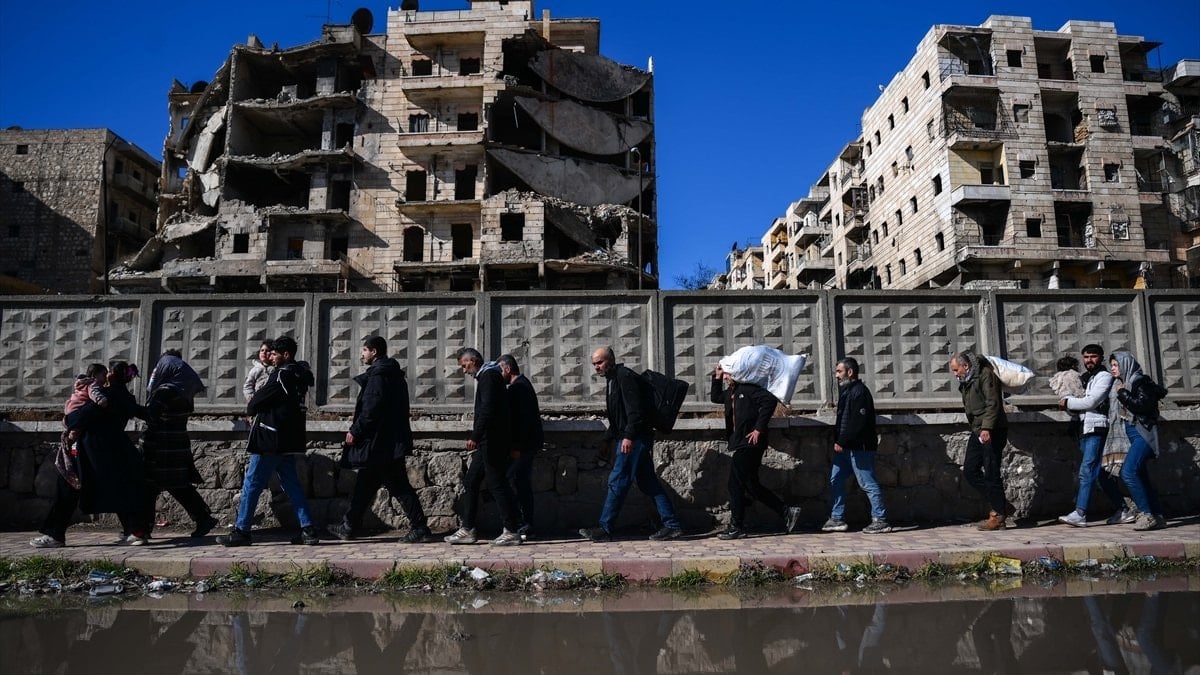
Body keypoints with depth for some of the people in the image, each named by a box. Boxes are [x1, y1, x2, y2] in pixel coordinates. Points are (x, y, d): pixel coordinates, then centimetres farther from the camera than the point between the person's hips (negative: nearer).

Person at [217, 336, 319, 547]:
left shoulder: (281, 375, -15)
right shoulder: (300, 375, 12)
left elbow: (254, 404, -13)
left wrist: (251, 407, 10)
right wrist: (256, 405, 10)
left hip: (270, 441, -9)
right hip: (290, 442, 9)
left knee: (251, 484, 2)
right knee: (292, 484, 11)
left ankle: (241, 531, 8)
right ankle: (308, 529, 7)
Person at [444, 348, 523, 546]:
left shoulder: (488, 376, -12)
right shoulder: (487, 375, 19)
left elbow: (487, 409, -23)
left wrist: (475, 436, -25)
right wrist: (477, 437, 23)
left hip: (492, 441, -11)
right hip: (488, 442, 11)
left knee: (497, 484, -6)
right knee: (471, 482, 12)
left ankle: (512, 532, 1)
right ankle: (467, 530, 16)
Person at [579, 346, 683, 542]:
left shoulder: (625, 377, -11)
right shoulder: (613, 379, 20)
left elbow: (635, 410, -21)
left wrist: (628, 436, -25)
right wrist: (608, 438, 25)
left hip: (633, 439, -10)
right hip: (635, 439, 10)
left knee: (617, 482, -6)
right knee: (648, 483, 9)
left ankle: (604, 529, 0)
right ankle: (672, 526, 12)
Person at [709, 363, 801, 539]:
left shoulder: (748, 388, -11)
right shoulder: (730, 392, 16)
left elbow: (770, 400, -22)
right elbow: (715, 397, 32)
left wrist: (759, 428, -21)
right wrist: (717, 378, 18)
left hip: (749, 444, -10)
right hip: (740, 445, 10)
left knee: (736, 484, -4)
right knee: (751, 485, 12)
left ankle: (736, 527, 5)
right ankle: (787, 512, 19)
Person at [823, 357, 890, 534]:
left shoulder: (860, 392, -15)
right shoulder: (846, 391, 17)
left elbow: (858, 422, -23)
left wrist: (841, 441, -20)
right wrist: (838, 441, 12)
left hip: (859, 447, -10)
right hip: (846, 447, 10)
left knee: (868, 483, -4)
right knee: (836, 480, 10)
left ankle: (881, 520, 5)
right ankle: (837, 519, 15)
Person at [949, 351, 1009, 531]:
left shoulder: (985, 375, -11)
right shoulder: (966, 382, 16)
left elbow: (993, 404, -20)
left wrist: (987, 428, -28)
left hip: (992, 432, -9)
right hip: (978, 432, 9)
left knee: (991, 473, -6)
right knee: (970, 470, 6)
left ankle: (998, 515, 3)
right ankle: (999, 504, 15)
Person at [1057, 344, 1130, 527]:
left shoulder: (1104, 377, -3)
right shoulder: (1083, 378, 22)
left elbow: (1091, 402, -15)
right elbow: (1075, 406, 20)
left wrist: (1068, 402, -3)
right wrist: (1068, 402, -3)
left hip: (1097, 429, -8)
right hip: (1085, 431, 8)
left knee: (1087, 470, -15)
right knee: (1101, 474, 11)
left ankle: (1080, 514, -19)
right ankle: (1123, 511, 19)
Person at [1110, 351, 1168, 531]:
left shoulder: (1140, 381, -7)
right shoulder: (1122, 383, 16)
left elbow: (1143, 405, -19)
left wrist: (1123, 393, -12)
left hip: (1143, 433, -9)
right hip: (1132, 434, 9)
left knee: (1128, 472, -19)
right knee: (1140, 476, 7)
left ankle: (1147, 514, -15)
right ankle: (1158, 517, 12)